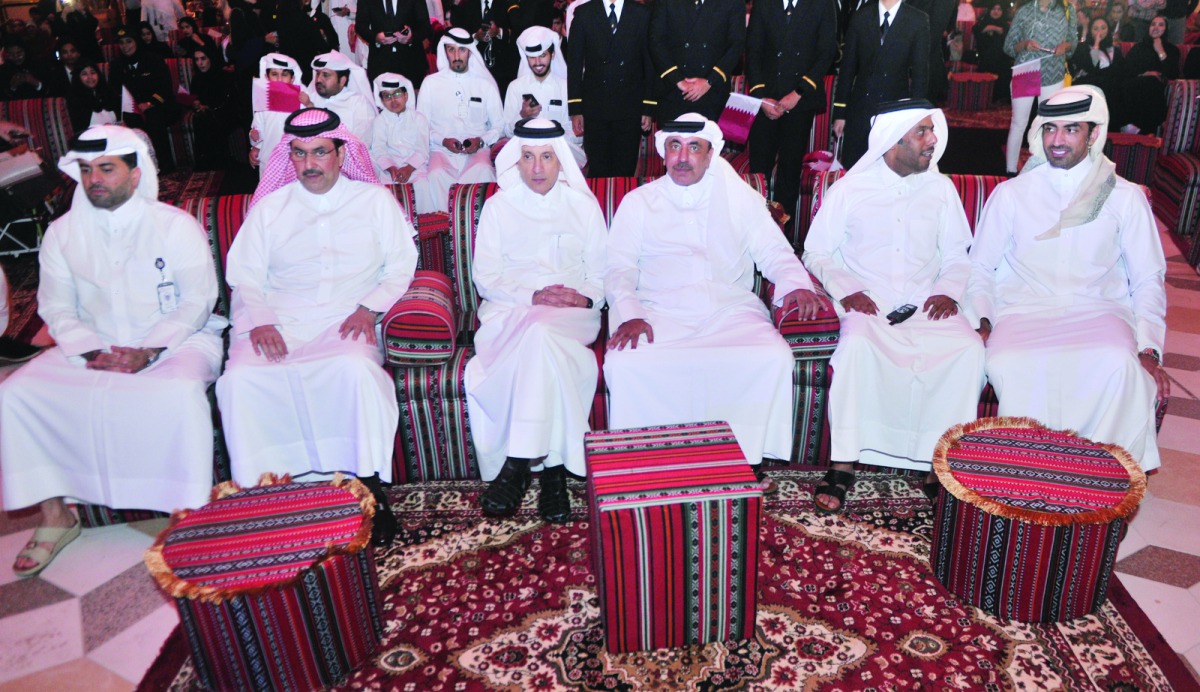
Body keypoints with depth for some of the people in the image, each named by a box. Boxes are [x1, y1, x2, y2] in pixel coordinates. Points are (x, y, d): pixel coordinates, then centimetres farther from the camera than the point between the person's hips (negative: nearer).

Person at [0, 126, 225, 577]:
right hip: (92, 346, 4)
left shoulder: (177, 225, -2)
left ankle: (187, 512, -21)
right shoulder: (62, 232, 8)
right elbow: (56, 308, 6)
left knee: (180, 392, -36)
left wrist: (148, 353, -18)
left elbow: (196, 303, -7)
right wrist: (94, 352, -13)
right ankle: (55, 516, -4)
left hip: (175, 341, -4)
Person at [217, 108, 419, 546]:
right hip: (279, 324, 2)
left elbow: (401, 264, 8)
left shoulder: (375, 199, 15)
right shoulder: (271, 207, 19)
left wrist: (369, 307, -9)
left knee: (357, 369, -36)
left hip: (348, 323, -2)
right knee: (240, 380, -28)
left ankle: (370, 489, -27)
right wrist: (258, 321, -8)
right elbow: (244, 276, 12)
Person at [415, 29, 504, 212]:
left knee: (483, 173, -34)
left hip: (477, 150, 0)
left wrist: (481, 141, -5)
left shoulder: (485, 84, 15)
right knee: (436, 177, -33)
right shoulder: (431, 83, 14)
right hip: (442, 149, 0)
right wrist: (443, 140, -7)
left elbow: (498, 125, 14)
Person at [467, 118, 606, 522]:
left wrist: (585, 296, -11)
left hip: (570, 312, 0)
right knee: (540, 342, -36)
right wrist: (531, 296, -10)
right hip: (509, 308, 0)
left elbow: (602, 272, 12)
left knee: (541, 335, -36)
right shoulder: (499, 205, 15)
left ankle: (520, 463, -34)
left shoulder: (583, 205, 17)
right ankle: (551, 467, -32)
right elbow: (485, 274, 5)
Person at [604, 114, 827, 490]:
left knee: (774, 358, -29)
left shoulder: (739, 197, 20)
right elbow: (619, 268, 9)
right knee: (623, 364, -31)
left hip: (731, 312, 1)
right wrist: (630, 314, -11)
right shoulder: (638, 202, 18)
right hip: (660, 315, 0)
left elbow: (774, 252, 14)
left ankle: (748, 455, -12)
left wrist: (795, 284, -9)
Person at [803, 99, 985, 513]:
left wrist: (948, 290, -4)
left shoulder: (940, 188, 14)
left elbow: (957, 256, 17)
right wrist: (845, 291, -10)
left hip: (925, 304, 3)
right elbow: (817, 253, 6)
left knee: (969, 349, -26)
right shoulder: (851, 188, 5)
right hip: (868, 303, -2)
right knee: (857, 345, -35)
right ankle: (844, 464, -28)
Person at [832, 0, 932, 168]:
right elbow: (847, 67, 5)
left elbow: (920, 72, 0)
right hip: (859, 108, 2)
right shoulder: (861, 16, 4)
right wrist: (839, 112, 3)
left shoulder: (918, 20, -1)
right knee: (851, 168, 4)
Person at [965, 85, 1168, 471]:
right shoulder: (1011, 194, 13)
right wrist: (982, 323, -7)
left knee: (1118, 367, -35)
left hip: (1097, 311, 0)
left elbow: (1148, 280, 10)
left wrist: (1149, 350, -5)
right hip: (1023, 312, 0)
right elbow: (980, 268, 12)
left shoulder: (1125, 197, 12)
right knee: (1006, 366, -35)